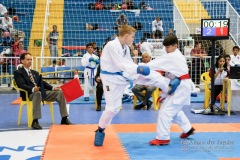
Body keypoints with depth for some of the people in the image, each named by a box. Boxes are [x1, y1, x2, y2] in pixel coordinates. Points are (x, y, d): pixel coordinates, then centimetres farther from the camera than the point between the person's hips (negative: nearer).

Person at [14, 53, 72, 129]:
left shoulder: (35, 73, 28)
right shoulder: (18, 72, 5)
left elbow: (42, 83, 20)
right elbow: (22, 85, -11)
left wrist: (53, 88, 1)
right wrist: (32, 89, -31)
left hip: (42, 92, 7)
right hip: (29, 94, -6)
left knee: (60, 93, -13)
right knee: (37, 93, -42)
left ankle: (64, 119, -10)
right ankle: (35, 121, -43)